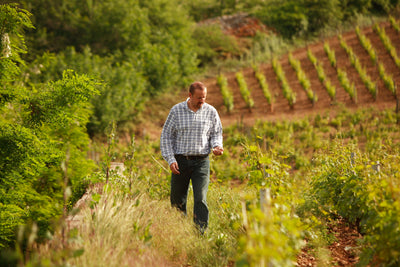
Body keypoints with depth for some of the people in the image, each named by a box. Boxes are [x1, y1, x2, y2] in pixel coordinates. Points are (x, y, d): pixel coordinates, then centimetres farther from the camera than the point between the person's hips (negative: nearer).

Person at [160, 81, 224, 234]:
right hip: (180, 161, 1)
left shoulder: (211, 112, 3)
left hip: (201, 161, 0)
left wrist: (217, 146, -9)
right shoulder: (176, 110, 0)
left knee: (201, 199, -10)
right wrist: (170, 160, -5)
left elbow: (216, 133, 14)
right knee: (177, 201, 7)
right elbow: (166, 136, 3)